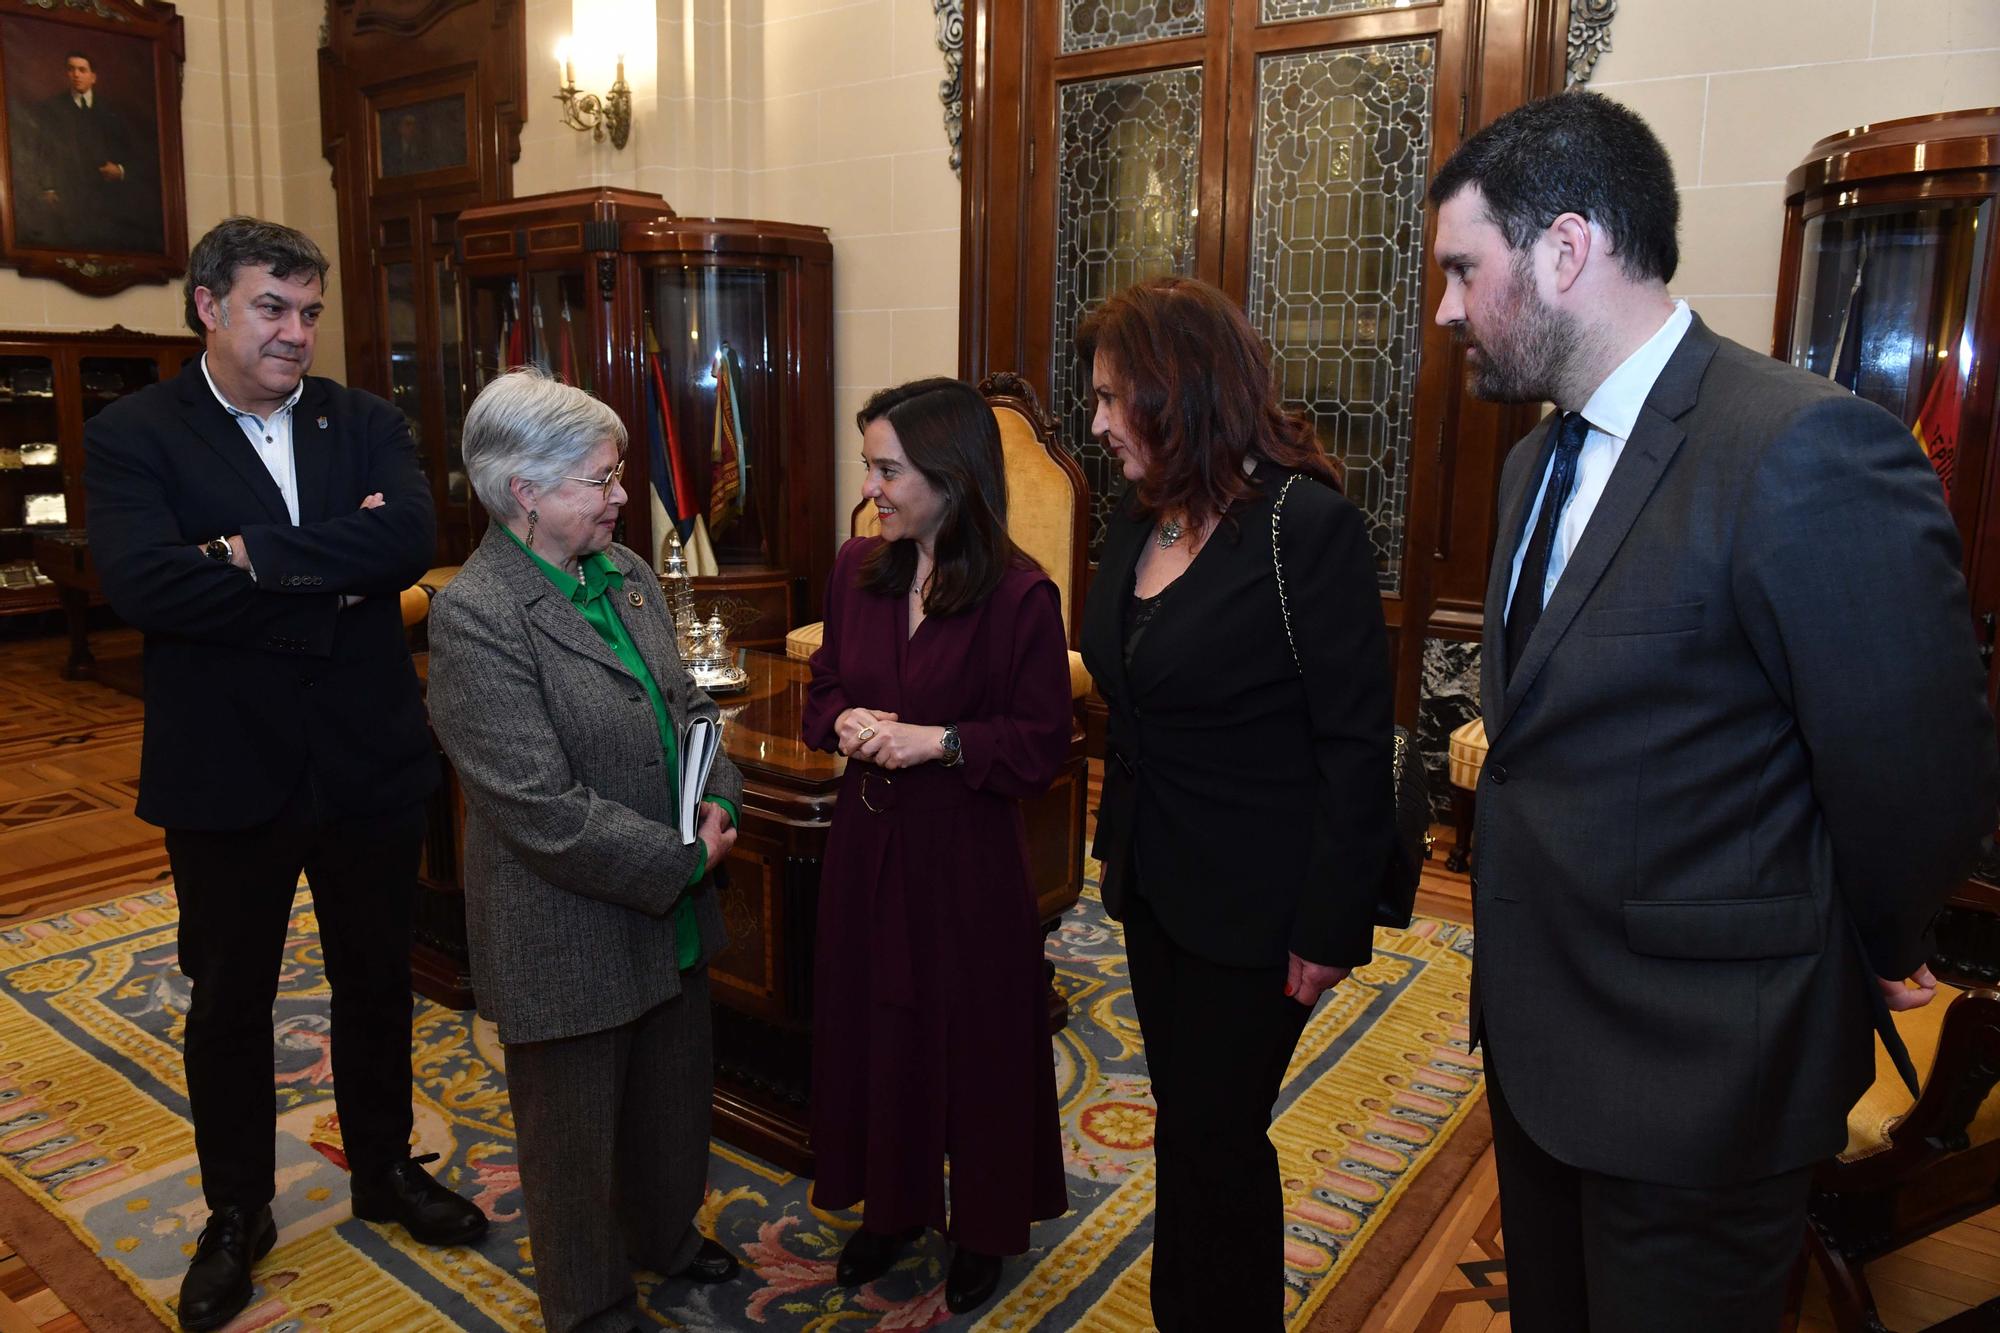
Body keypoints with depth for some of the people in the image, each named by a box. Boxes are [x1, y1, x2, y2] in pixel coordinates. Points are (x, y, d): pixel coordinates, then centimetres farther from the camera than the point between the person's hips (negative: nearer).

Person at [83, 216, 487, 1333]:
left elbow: (413, 537, -18)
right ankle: (237, 1214, 38)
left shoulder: (367, 423, 0)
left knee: (377, 982, 18)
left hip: (372, 766, 2)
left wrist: (255, 555, -22)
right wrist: (333, 577, -21)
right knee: (229, 1001, 16)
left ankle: (386, 1169, 41)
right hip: (227, 774, -2)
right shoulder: (132, 435, -6)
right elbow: (141, 581, -23)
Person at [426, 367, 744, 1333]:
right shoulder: (474, 615, -22)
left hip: (671, 916, 7)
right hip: (571, 935, -7)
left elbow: (687, 703, 10)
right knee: (577, 1132, 16)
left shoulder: (626, 573, 2)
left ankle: (664, 1233, 52)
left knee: (674, 1096, 26)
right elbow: (543, 811, -25)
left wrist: (718, 804, -8)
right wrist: (683, 859, -18)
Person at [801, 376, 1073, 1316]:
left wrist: (942, 741, -22)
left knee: (974, 1036, 10)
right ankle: (891, 1205, 40)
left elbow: (1043, 746, -11)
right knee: (873, 1025, 16)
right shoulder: (856, 570, 1)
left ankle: (983, 1228, 35)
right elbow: (823, 688, 11)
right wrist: (844, 723, -10)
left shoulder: (1020, 594, -15)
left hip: (967, 855, -5)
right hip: (867, 843, 5)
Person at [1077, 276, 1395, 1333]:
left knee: (1213, 1136, 7)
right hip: (1155, 881, 7)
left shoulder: (1308, 525, -18)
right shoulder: (1140, 517, 5)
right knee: (1186, 1119, 20)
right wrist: (1120, 844, 13)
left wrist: (1330, 927, -15)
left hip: (1253, 906, -7)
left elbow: (1356, 744, -17)